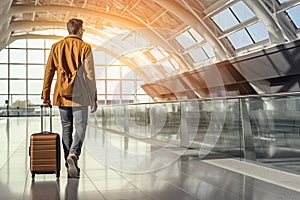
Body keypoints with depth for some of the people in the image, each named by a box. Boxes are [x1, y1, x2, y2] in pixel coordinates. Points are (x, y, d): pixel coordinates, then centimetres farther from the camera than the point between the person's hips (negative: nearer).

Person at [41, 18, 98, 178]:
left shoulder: (56, 47, 8)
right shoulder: (85, 47, -3)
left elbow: (48, 72, 7)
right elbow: (89, 75, -6)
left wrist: (46, 96, 12)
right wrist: (93, 98, -1)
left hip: (62, 94, 4)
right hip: (79, 95, -4)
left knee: (67, 128, 10)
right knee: (80, 127, 1)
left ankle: (71, 167, 12)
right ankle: (73, 154, -24)